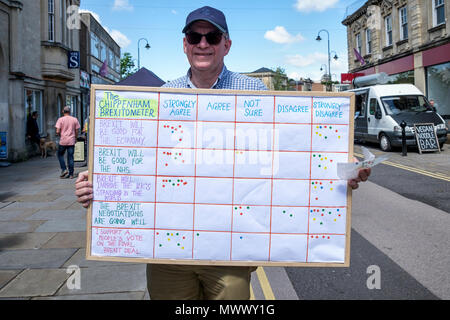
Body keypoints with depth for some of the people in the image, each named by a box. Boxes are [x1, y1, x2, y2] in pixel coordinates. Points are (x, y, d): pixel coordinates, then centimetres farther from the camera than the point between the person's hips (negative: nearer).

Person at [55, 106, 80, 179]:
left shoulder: (60, 119, -4)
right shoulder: (74, 119, 3)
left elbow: (57, 131, -8)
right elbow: (76, 131, 5)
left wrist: (60, 135, 13)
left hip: (63, 141, -2)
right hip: (71, 141, 2)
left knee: (60, 155, 16)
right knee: (70, 157, 5)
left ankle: (64, 169, 3)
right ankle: (71, 174, 6)